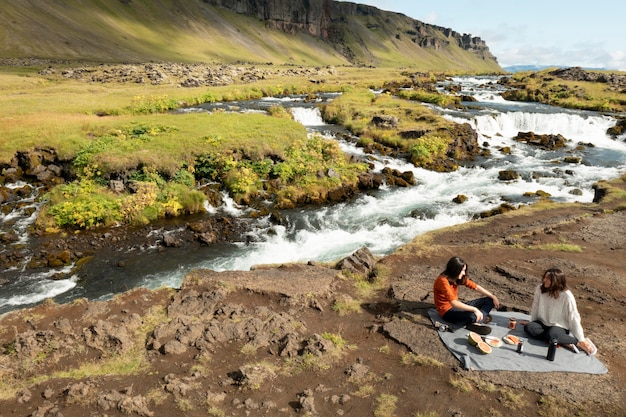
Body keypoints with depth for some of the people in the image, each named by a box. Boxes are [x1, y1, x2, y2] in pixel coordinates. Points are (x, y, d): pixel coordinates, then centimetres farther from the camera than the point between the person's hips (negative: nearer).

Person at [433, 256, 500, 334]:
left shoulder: (459, 278, 0)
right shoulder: (443, 280, -26)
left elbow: (476, 287, 5)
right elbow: (453, 302, -34)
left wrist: (493, 297, -1)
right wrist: (474, 309, -37)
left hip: (457, 306, 10)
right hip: (447, 311, -9)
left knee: (489, 300, 2)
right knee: (472, 316, -39)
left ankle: (476, 322, -17)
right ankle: (482, 318, -6)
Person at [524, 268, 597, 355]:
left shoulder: (567, 296, -20)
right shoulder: (539, 289, -10)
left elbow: (574, 318, -14)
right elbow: (535, 308, 3)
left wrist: (581, 340, -10)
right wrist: (532, 323, 7)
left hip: (559, 327, -5)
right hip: (543, 323, 5)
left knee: (551, 335, -37)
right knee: (528, 327, -26)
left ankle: (577, 342, -10)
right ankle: (564, 342, -21)